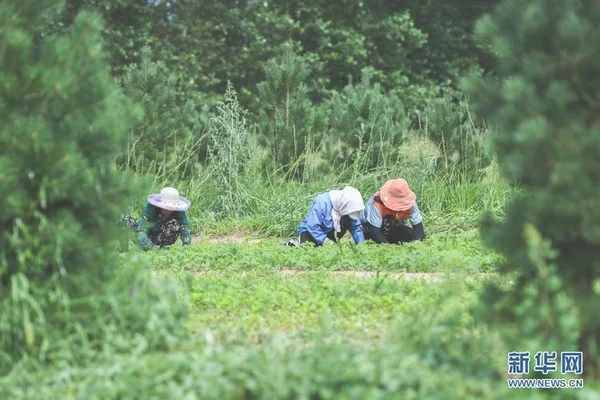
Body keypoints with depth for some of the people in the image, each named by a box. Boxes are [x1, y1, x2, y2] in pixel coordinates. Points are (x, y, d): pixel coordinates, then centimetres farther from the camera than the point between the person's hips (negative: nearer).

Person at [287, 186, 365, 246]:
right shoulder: (321, 203, -31)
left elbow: (356, 227, -6)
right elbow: (312, 226, -31)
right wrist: (325, 242, -32)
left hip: (328, 231, 5)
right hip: (309, 231, -5)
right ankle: (294, 244, 0)